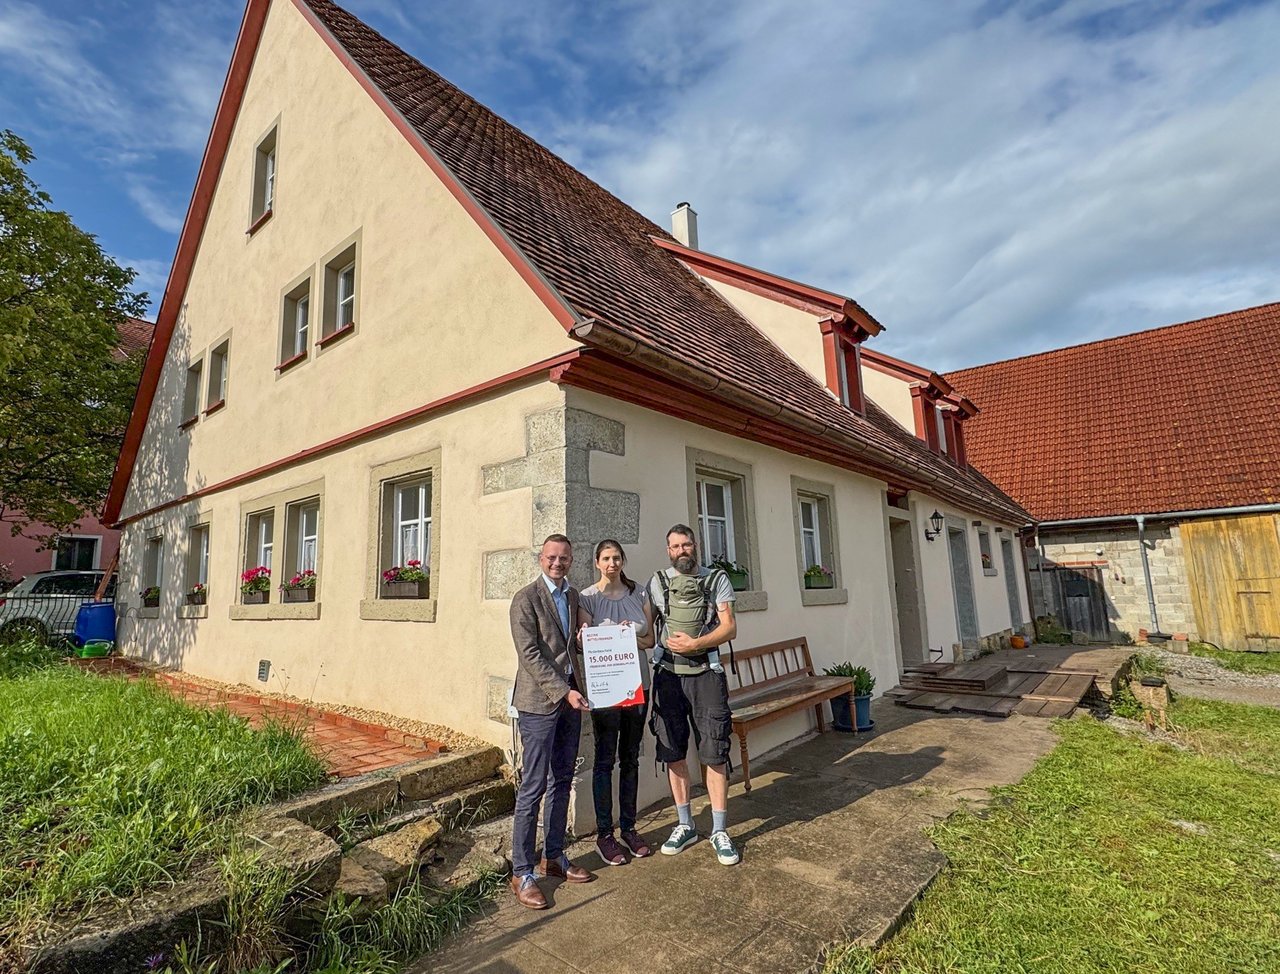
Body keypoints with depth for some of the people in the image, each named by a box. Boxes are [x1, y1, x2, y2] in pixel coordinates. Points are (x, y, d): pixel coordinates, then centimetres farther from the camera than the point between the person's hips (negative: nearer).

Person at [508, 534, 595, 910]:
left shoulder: (573, 595, 11)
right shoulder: (526, 598, -11)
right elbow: (530, 654, -16)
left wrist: (576, 688, 3)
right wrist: (563, 691, -18)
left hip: (570, 699, 7)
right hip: (539, 702, -7)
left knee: (562, 782, 16)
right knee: (533, 787, 0)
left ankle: (554, 857, 30)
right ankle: (522, 872, 15)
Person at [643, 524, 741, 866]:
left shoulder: (717, 580, 3)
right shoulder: (658, 582, 8)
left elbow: (729, 627, -4)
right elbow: (646, 629, 8)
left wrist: (695, 644, -16)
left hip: (706, 674, -2)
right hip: (668, 675, 2)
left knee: (714, 754, 1)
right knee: (673, 753, 10)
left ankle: (719, 831, 16)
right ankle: (685, 826, 26)